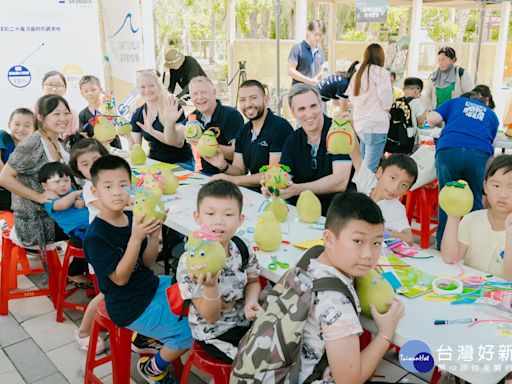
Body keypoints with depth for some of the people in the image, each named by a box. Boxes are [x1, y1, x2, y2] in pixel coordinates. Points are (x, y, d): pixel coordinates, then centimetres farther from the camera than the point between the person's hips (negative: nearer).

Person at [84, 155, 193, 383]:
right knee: (192, 331, -13)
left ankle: (149, 336, 25)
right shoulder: (95, 236, -22)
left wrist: (154, 234, -16)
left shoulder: (132, 218, -3)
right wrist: (135, 238, -31)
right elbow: (120, 278, -22)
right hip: (129, 306, -8)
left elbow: (147, 263, 2)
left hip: (152, 286, 8)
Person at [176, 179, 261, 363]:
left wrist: (250, 302, -14)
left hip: (245, 320, 5)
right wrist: (210, 286, -40)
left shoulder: (244, 249, -11)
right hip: (215, 332, -5)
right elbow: (210, 317, -21)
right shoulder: (189, 262, -25)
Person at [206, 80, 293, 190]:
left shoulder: (280, 127, -15)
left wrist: (233, 180, -19)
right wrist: (224, 166, -12)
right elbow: (240, 170, 10)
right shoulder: (243, 131, 10)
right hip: (252, 191, 7)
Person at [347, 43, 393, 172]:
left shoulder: (357, 73, 13)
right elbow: (386, 99, -10)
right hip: (376, 124, -7)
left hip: (359, 123, 7)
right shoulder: (381, 72, -7)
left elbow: (351, 97, 16)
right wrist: (386, 109, 9)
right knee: (370, 168, -6)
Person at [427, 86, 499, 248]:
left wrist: (445, 123, 33)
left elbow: (431, 119, 12)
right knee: (475, 201, 11)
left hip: (448, 150, 0)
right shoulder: (491, 115, 31)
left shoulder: (455, 102, 27)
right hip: (480, 154, 1)